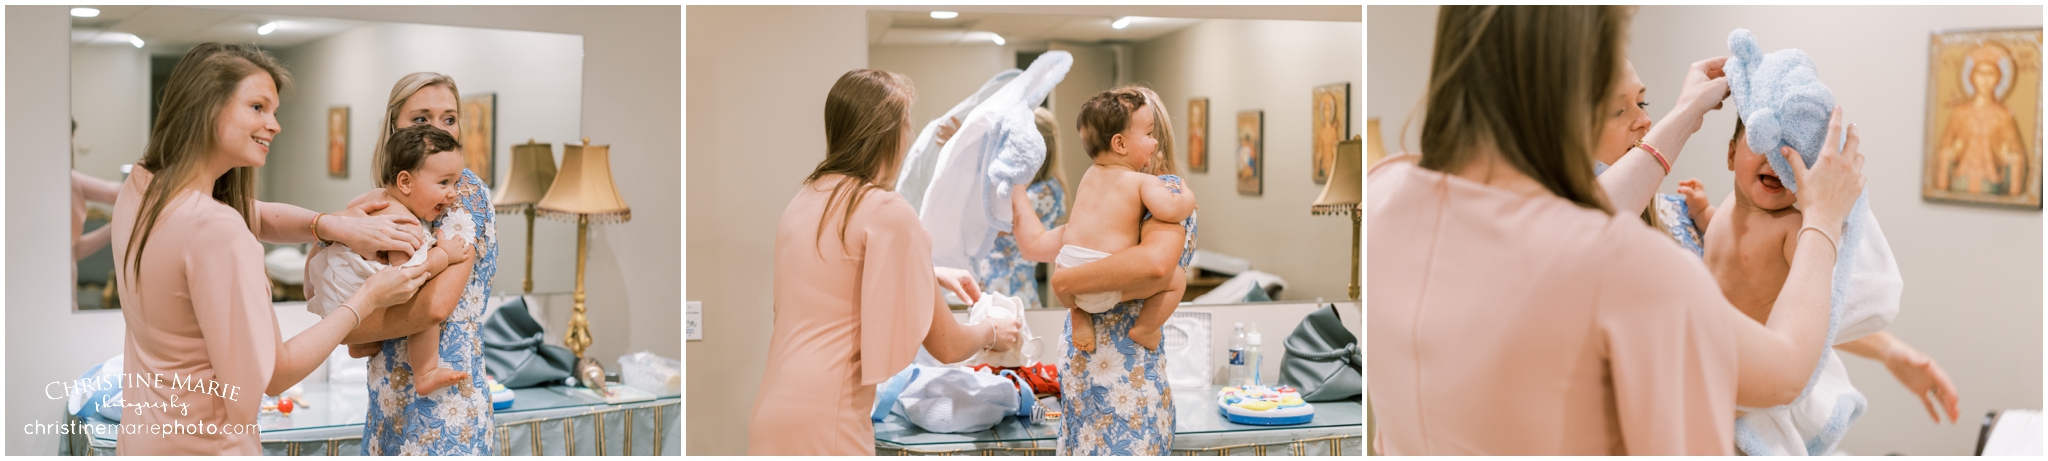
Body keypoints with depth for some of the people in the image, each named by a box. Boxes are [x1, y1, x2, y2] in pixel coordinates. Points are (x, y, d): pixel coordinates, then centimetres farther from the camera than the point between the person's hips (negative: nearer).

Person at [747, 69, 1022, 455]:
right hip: (822, 423, -8)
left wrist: (934, 274, 31)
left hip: (776, 406, 8)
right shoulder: (887, 212, -13)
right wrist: (992, 333, 12)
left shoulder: (806, 198, 9)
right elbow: (946, 346, -8)